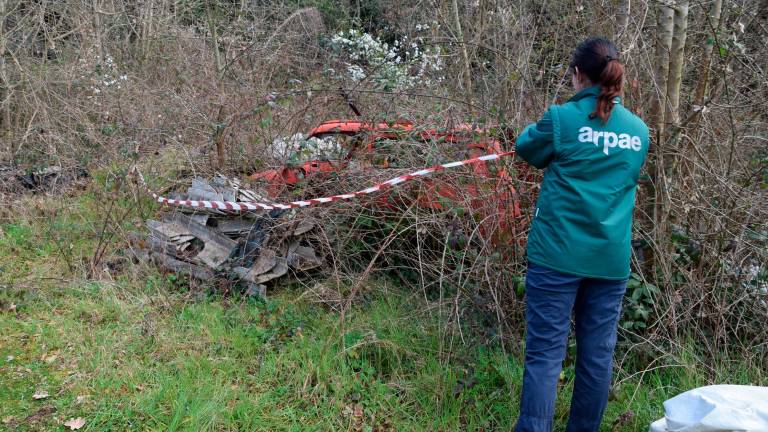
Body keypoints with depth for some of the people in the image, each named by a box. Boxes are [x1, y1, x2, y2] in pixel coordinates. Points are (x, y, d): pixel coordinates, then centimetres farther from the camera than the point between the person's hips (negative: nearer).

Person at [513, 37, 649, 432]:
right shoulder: (639, 131, 7)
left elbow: (526, 148, 9)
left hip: (558, 253, -4)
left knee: (545, 351, -2)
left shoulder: (563, 118, -8)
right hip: (611, 259, 5)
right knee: (598, 353, 12)